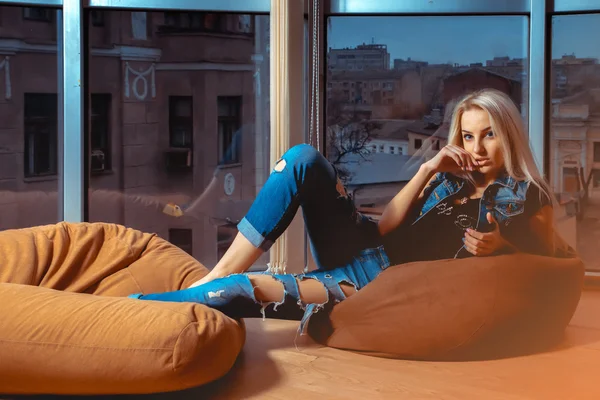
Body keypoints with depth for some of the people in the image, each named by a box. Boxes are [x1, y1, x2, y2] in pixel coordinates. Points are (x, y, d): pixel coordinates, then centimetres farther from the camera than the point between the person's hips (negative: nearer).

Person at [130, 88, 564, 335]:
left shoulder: (528, 199, 2)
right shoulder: (451, 176, 14)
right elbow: (384, 226, 7)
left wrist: (503, 245, -13)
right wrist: (426, 170, -4)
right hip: (368, 250, 6)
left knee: (251, 287, -25)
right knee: (303, 158, -16)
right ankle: (220, 274, -20)